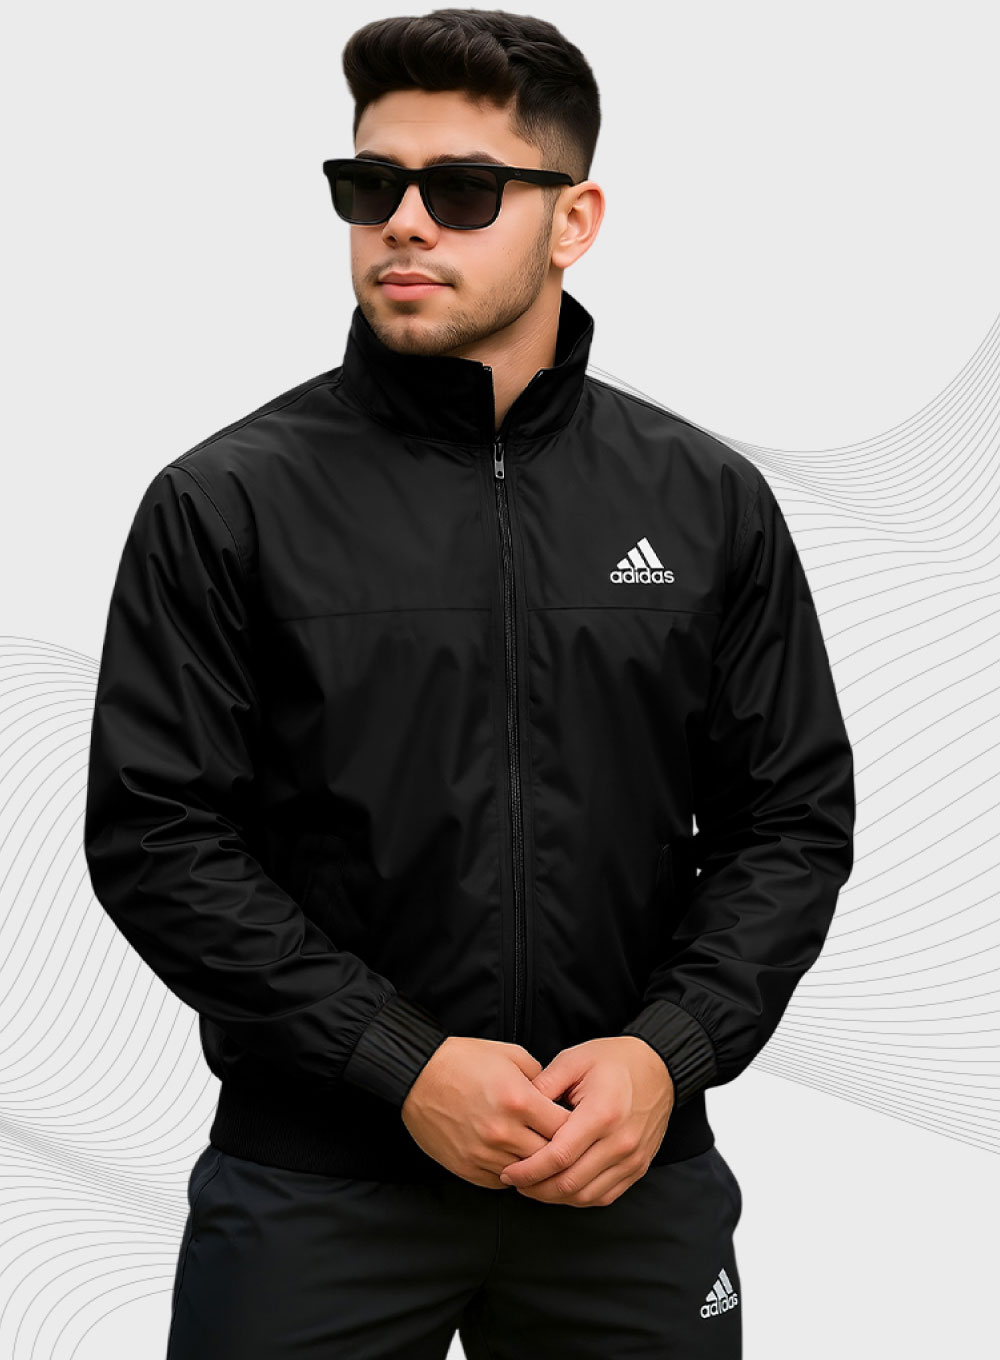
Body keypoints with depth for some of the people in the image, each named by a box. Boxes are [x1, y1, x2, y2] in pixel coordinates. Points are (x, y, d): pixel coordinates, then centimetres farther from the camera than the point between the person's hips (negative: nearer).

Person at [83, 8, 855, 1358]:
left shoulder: (712, 501, 3)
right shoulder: (225, 502, -4)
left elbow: (795, 816, 5)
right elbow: (156, 838, -7)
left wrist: (668, 1051, -9)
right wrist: (404, 1067, -14)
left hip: (633, 1176, 2)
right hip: (319, 1182, -2)